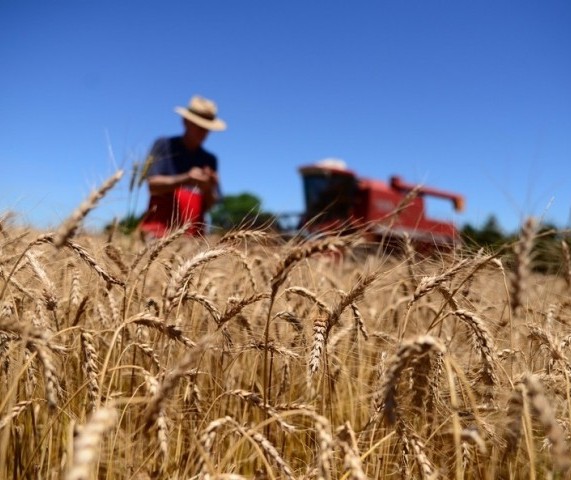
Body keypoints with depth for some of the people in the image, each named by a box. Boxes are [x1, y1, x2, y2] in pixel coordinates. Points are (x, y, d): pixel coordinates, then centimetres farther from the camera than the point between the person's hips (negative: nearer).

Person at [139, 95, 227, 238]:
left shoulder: (210, 160, 13)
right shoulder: (164, 145, 7)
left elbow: (210, 205, 11)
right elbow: (153, 184, -4)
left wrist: (208, 188, -11)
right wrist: (185, 179, -18)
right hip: (160, 226, -3)